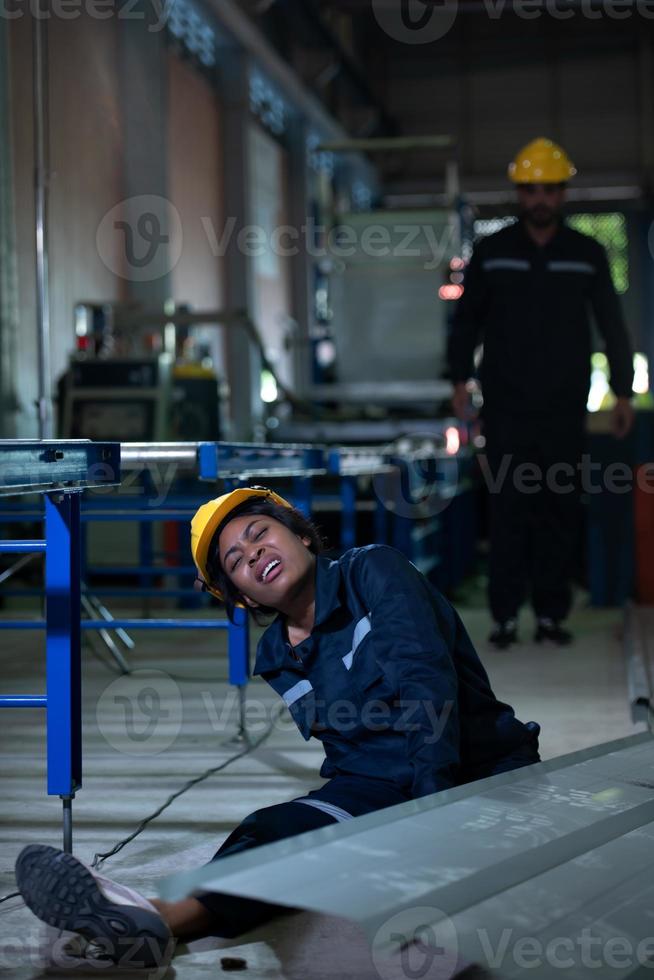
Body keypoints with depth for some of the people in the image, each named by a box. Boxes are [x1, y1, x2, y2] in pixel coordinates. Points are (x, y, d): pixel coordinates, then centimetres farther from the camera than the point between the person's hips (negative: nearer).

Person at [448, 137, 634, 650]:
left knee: (560, 511, 1)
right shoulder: (491, 252, 6)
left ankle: (552, 613, 8)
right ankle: (505, 615, 0)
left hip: (564, 409, 1)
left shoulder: (587, 254, 7)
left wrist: (623, 391, 6)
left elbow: (612, 326, 10)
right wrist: (461, 379, 2)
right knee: (509, 510, -4)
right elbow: (466, 320, 12)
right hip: (506, 408, -1)